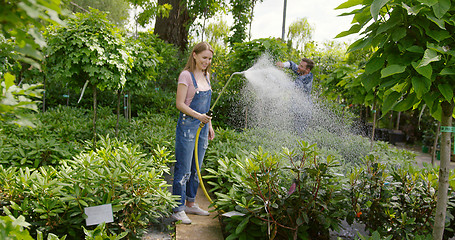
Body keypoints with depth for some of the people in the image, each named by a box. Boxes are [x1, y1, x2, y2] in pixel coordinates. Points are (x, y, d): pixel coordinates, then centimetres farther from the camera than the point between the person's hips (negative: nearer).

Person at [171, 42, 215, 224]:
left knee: (196, 168, 14)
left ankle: (190, 204, 27)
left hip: (202, 127, 8)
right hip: (187, 126, -8)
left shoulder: (206, 75, 14)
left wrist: (209, 125, 19)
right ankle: (178, 209, 5)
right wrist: (198, 115, -22)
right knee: (183, 169, -4)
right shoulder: (186, 75, -10)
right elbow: (179, 103, -14)